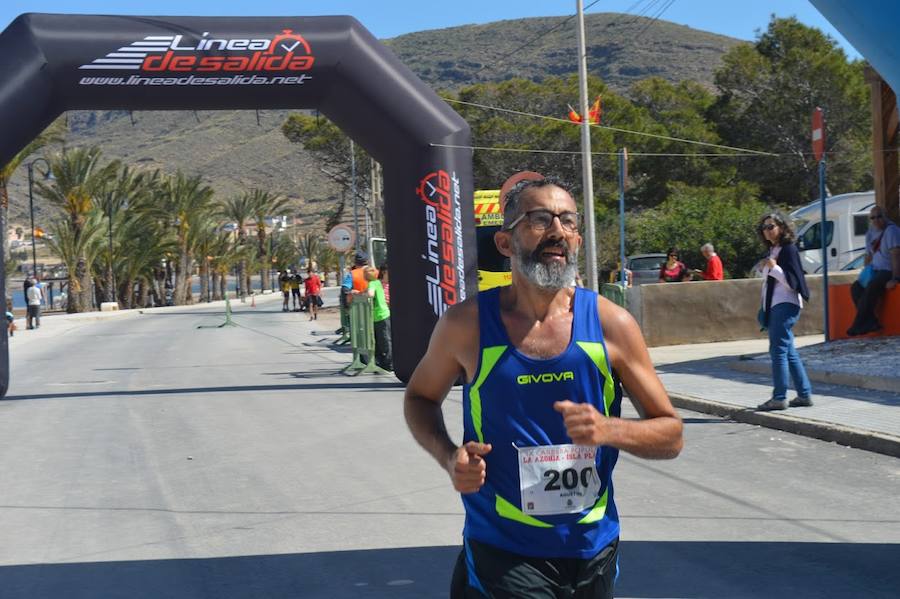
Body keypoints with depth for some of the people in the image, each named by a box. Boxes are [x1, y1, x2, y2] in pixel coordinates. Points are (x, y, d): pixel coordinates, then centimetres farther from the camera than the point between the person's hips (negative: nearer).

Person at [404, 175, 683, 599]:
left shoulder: (610, 324, -6)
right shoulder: (467, 324, -8)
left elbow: (670, 436, 0)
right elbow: (420, 397, 11)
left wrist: (609, 430, -20)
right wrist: (448, 457, -8)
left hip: (592, 549, 2)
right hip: (503, 555, -2)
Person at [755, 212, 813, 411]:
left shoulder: (788, 249, -9)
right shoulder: (773, 250, 17)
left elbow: (793, 282, -16)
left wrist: (774, 268, -25)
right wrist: (762, 268, 12)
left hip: (785, 305, -10)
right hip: (774, 305, 10)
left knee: (778, 350, -11)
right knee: (788, 351, 12)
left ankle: (779, 398, -11)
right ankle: (804, 394, 18)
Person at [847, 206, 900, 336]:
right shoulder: (870, 233, 12)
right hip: (876, 271, 9)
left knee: (871, 288, -31)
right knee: (856, 288, -11)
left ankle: (858, 325, -25)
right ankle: (871, 321, -22)